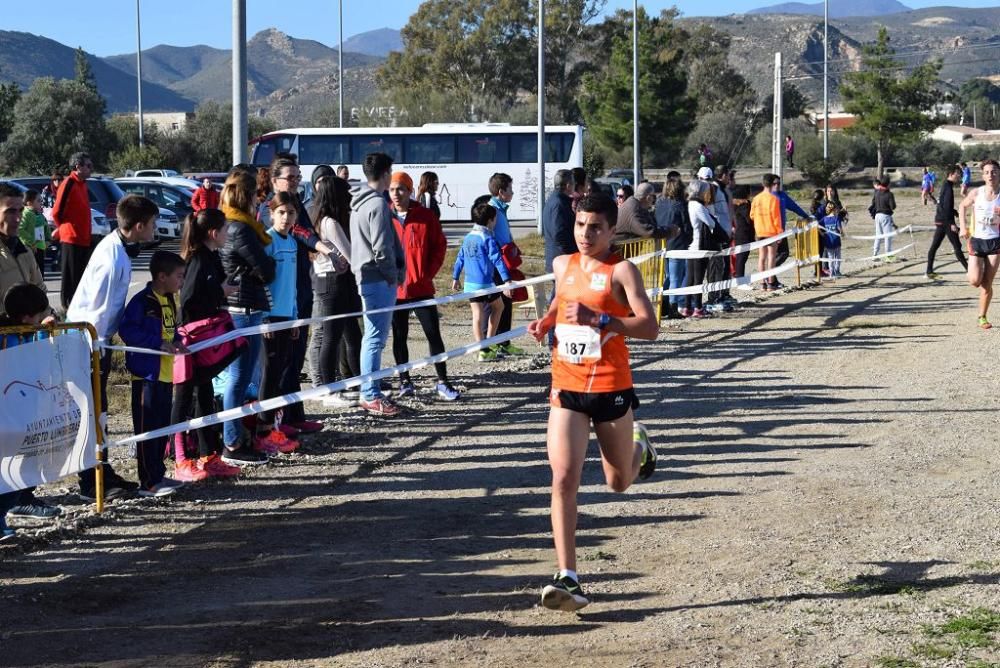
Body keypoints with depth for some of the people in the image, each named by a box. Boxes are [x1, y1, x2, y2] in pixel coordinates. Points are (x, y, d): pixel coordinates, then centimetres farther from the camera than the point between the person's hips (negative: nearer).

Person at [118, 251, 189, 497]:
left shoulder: (171, 300, 13)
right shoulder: (142, 301, -15)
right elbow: (127, 330, -20)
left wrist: (176, 341, 2)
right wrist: (159, 343, -21)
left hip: (166, 374, 9)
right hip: (146, 373, -9)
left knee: (162, 427, 15)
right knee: (147, 428, -4)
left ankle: (158, 475, 25)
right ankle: (149, 483, -1)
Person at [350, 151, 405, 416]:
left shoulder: (359, 203, 16)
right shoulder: (378, 204, -15)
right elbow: (382, 248, -20)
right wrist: (394, 275, -7)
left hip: (366, 277, 10)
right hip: (379, 279, -10)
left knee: (373, 337, 15)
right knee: (376, 338, -7)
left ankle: (370, 392, 20)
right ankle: (371, 395, -6)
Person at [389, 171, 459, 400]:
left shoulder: (426, 216, -1)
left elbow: (440, 245, 3)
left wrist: (428, 273, -5)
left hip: (421, 287, -1)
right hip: (394, 289, 1)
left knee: (433, 334, 0)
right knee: (399, 336, 8)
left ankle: (442, 382, 6)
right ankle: (405, 382, 17)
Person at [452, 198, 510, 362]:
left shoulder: (468, 238, 10)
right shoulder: (488, 239, -11)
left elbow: (460, 258, 17)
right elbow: (497, 260, -18)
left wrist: (455, 277, 26)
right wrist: (506, 279, -22)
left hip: (470, 284, 6)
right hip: (485, 283, -6)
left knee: (477, 315, 6)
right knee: (499, 306, 16)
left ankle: (482, 349, 3)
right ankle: (488, 343, 14)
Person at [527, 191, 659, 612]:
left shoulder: (621, 271, -9)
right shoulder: (562, 265, 8)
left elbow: (650, 327, -18)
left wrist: (598, 319, -28)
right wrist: (546, 322, 9)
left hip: (611, 388, -3)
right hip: (566, 387, 3)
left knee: (619, 482, 14)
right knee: (563, 478, -12)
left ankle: (641, 447, 51)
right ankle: (568, 579, -12)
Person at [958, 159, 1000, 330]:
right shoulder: (976, 193, -3)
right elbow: (962, 206, 16)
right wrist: (962, 227, 7)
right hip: (976, 240, 0)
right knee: (974, 281, -11)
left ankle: (982, 317, 14)